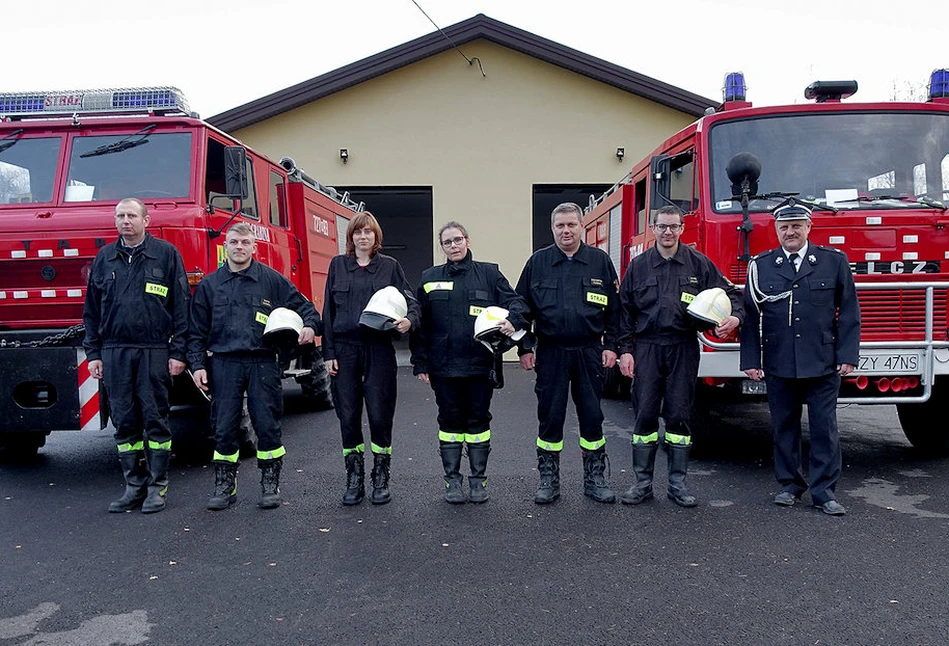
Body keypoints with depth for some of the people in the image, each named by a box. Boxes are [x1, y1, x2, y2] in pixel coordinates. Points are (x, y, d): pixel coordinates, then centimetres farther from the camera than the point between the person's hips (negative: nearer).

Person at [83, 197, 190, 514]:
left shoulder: (166, 254, 2)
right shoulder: (104, 258, 13)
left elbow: (181, 306, -1)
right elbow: (92, 309, 15)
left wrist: (178, 352, -6)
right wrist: (93, 353, 8)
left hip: (154, 351, -3)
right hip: (114, 353, 4)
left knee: (155, 419, 2)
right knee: (124, 422, 6)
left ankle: (158, 486, 11)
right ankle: (134, 485, 17)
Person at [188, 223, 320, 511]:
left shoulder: (272, 279, 6)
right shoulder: (209, 285, 11)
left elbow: (304, 306, 10)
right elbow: (197, 330, 12)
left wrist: (310, 326, -11)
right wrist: (197, 365, 3)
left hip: (263, 363, -1)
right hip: (224, 364, 1)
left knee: (267, 425, 1)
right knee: (224, 427, 4)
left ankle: (270, 485, 14)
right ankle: (225, 485, 18)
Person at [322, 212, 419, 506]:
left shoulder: (390, 266, 8)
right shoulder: (338, 265, 11)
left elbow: (410, 299, 4)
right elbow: (328, 311, 9)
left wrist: (409, 320, -20)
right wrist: (329, 353, 3)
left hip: (379, 349, -1)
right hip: (345, 349, 1)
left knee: (380, 415, -1)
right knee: (348, 416, 4)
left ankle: (381, 479, 14)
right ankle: (354, 480, 17)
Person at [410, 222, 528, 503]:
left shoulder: (488, 273, 5)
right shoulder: (430, 278, 8)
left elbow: (514, 300, 2)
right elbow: (420, 323, 7)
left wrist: (513, 321, -21)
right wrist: (421, 363, 2)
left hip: (480, 363, -1)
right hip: (444, 365, 1)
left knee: (478, 419, 7)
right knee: (450, 420, 8)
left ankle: (478, 479, 20)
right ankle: (452, 479, 19)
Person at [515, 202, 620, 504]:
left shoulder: (600, 261, 5)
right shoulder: (537, 262, 4)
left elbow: (614, 308, 7)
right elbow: (523, 308, 6)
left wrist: (611, 345, 0)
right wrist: (524, 349, 0)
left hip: (589, 352, 0)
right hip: (550, 353, 0)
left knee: (592, 416, 7)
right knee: (550, 417, 5)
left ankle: (595, 479, 19)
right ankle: (549, 480, 16)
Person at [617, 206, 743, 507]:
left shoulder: (698, 263, 6)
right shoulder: (638, 266, 7)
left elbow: (728, 291, 11)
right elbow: (625, 310, 7)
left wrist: (735, 316, -10)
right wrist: (624, 350, 1)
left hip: (684, 349, 0)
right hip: (647, 348, 0)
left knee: (679, 415, 4)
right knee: (645, 414, 1)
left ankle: (678, 483, 14)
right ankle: (642, 482, 11)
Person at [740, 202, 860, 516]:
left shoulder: (834, 262, 4)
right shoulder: (760, 266, 4)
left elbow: (849, 312, 5)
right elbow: (751, 316, 4)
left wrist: (848, 356, -2)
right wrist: (751, 360, -1)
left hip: (823, 364, -1)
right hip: (778, 366, 1)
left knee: (825, 428, 3)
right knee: (784, 427, 9)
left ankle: (824, 491, 12)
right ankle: (790, 485, 23)